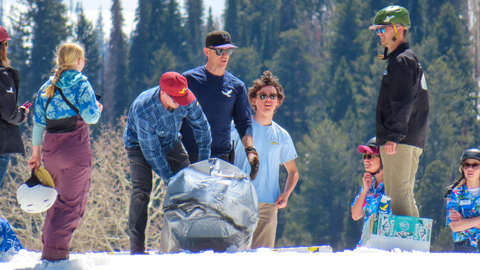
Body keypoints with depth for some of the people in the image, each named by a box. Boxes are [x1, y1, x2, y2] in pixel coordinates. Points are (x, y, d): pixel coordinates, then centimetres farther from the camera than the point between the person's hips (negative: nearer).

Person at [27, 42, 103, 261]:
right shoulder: (80, 83, -5)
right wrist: (98, 110, 11)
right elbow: (90, 117, -11)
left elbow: (38, 123, 11)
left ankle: (49, 245, 22)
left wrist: (36, 153, 14)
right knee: (72, 203, -2)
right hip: (76, 149, -6)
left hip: (50, 150, 6)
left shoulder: (47, 87, 12)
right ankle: (56, 249, -12)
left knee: (56, 200, 20)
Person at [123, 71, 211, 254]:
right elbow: (151, 151, -30)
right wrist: (169, 178, -26)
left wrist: (204, 161, -6)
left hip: (170, 143, 5)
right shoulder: (143, 109, -39)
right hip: (140, 144, -5)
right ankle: (136, 247, -19)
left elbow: (201, 126, -6)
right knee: (141, 191, -20)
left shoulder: (187, 100, -26)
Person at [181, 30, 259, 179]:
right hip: (189, 156, -2)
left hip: (222, 157, 2)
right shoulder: (189, 79, 3)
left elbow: (244, 122, 10)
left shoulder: (237, 86, 9)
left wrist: (250, 150, -6)